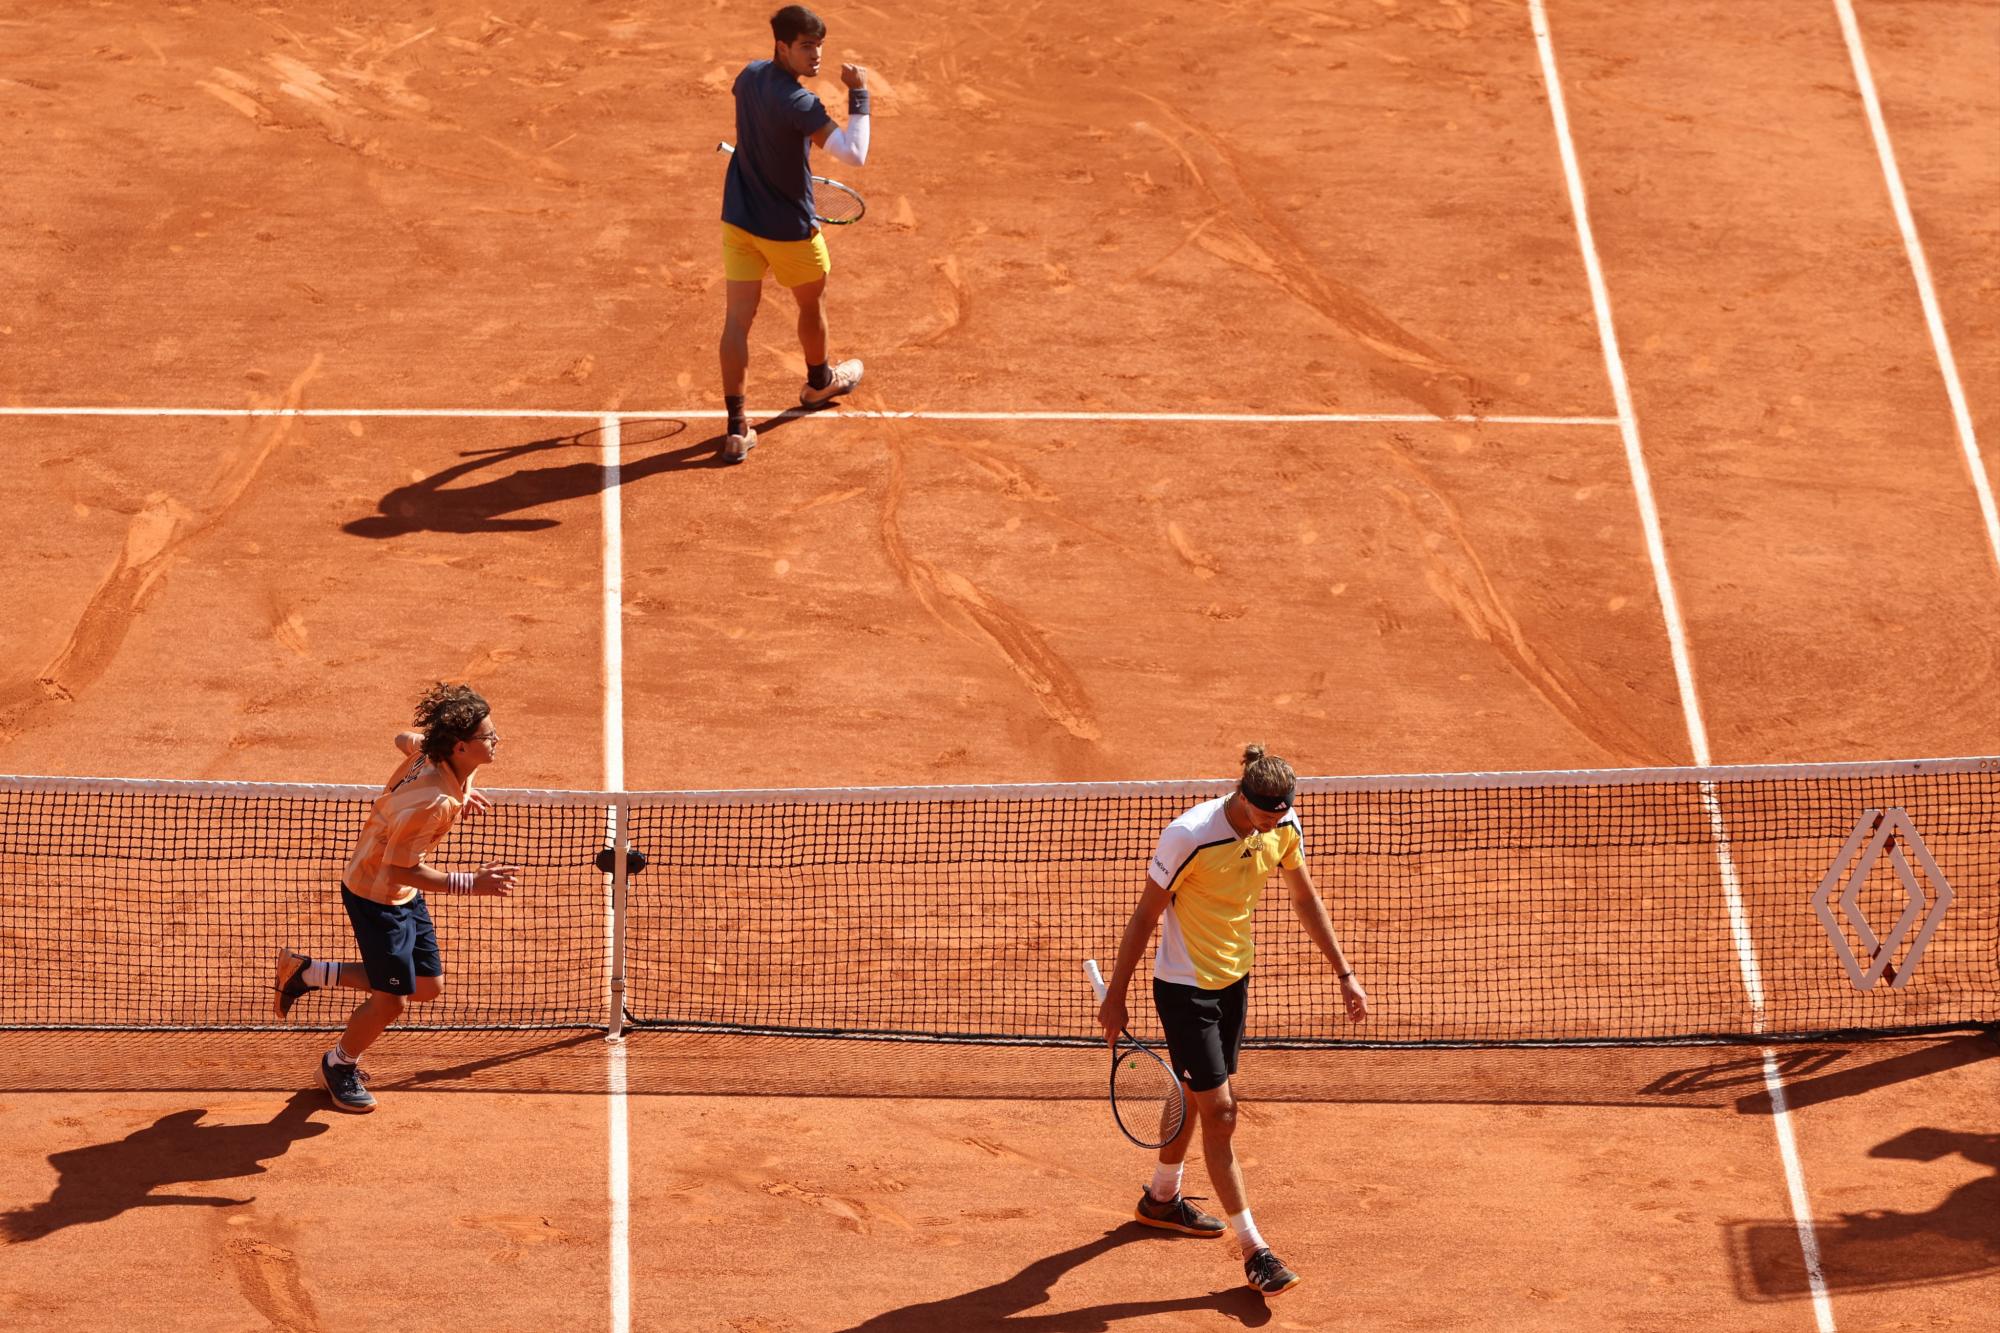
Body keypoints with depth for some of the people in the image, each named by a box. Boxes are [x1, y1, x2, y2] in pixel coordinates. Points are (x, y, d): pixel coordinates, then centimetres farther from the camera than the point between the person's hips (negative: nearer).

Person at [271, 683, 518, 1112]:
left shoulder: (430, 749, -11)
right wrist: (470, 883, -28)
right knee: (392, 999, 1)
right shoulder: (430, 803, -36)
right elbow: (400, 868, -28)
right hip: (376, 895, -9)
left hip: (404, 896, 9)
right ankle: (340, 1064, 31)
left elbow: (405, 739, 12)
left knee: (427, 986, 15)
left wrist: (459, 792, 12)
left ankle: (308, 973, 27)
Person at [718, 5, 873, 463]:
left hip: (739, 219, 6)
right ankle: (819, 383, 49)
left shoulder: (750, 76, -4)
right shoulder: (797, 104, -29)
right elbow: (854, 153, -36)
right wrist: (859, 95, -28)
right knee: (812, 305, 23)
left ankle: (737, 429, -4)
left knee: (737, 320, 0)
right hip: (789, 231, -5)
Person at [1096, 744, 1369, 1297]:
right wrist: (1115, 996, -12)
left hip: (1233, 979, 7)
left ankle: (1161, 1199, 45)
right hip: (1184, 986, -7)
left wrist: (1344, 974, 7)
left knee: (1195, 1098, 23)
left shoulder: (1282, 827, -9)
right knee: (1219, 1112, -8)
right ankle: (1252, 1248, -3)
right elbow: (1145, 915, -17)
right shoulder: (1190, 837, -28)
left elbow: (1306, 899, 7)